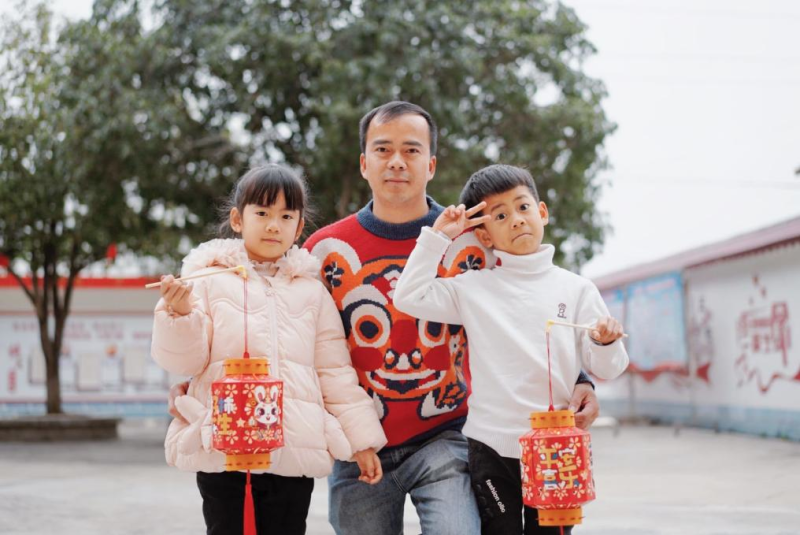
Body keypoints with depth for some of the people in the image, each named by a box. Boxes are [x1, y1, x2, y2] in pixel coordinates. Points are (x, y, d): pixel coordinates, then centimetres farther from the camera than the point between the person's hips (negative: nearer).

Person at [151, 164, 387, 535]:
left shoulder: (311, 290, 11)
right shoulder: (210, 279, 3)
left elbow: (335, 371, 12)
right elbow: (185, 360, 0)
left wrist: (362, 438, 7)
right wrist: (179, 315, -20)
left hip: (293, 451, 2)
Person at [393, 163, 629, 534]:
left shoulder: (576, 289, 4)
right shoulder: (473, 288, 2)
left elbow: (605, 369, 4)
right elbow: (408, 297, -6)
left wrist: (605, 342, -18)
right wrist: (437, 237, -4)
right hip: (491, 448, -1)